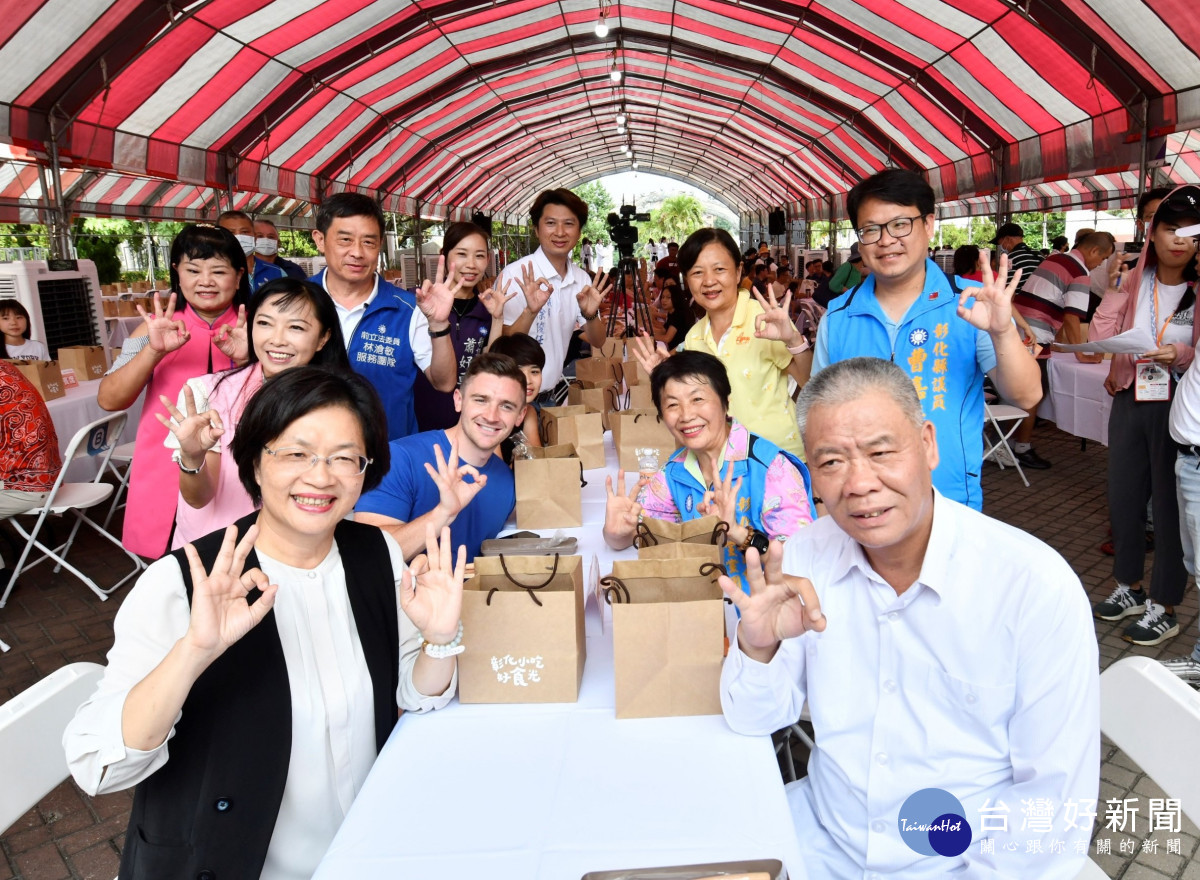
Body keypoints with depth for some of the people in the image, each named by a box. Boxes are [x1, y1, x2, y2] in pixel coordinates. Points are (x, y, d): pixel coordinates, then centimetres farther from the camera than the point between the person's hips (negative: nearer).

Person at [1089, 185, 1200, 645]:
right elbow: (1097, 338, -4)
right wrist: (1115, 292, -12)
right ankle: (1129, 587, 32)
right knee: (1122, 496, 13)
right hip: (1130, 400, 4)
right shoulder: (1131, 283, 5)